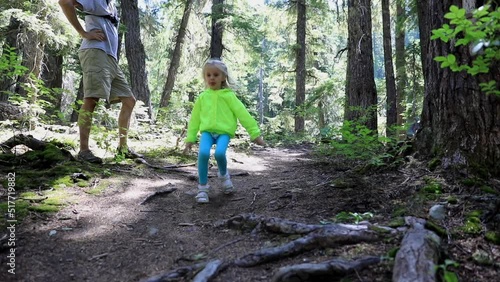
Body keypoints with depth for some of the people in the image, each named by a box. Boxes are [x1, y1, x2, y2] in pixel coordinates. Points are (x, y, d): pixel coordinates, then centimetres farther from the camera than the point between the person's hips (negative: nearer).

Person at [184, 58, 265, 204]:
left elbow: (243, 114, 1)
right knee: (203, 153, -25)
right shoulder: (202, 97, 11)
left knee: (219, 153, -29)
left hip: (224, 132, -2)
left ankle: (223, 175, 8)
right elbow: (195, 118, 18)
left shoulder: (228, 95, 3)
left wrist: (255, 133, -3)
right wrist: (190, 138, 18)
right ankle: (202, 188, -6)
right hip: (207, 131, 2)